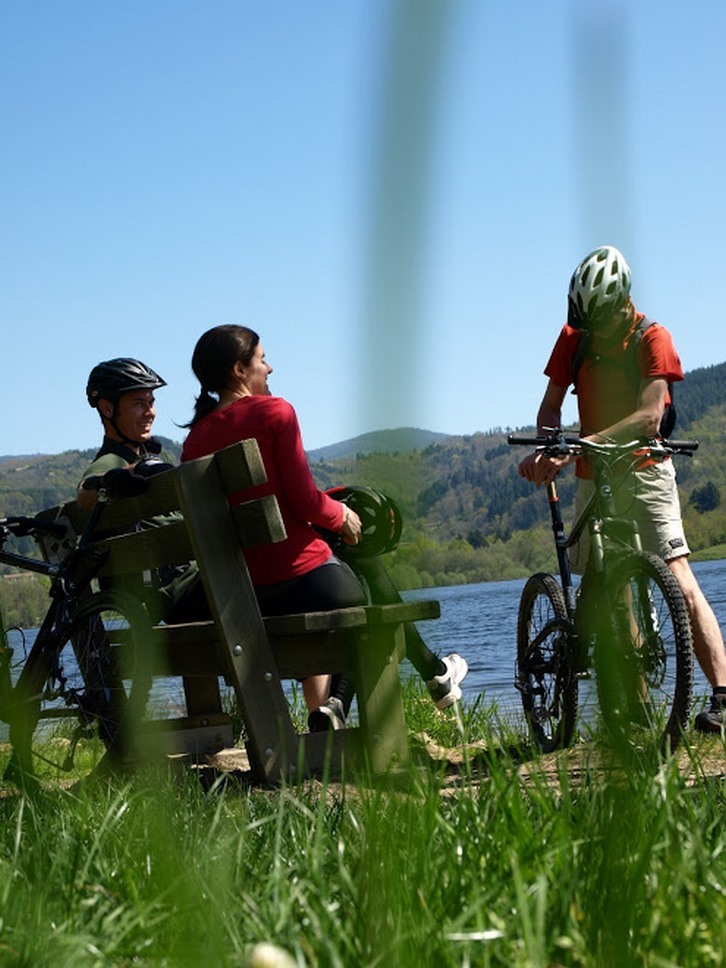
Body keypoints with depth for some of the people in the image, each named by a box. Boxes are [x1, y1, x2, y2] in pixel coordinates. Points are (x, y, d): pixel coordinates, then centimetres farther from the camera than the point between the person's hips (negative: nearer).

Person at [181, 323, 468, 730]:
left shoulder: (196, 436, 6)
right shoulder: (273, 411, -9)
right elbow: (304, 501, -15)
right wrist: (342, 515, 7)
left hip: (243, 595, 6)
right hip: (303, 579, -6)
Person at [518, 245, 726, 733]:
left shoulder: (653, 338, -12)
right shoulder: (574, 337, 1)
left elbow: (649, 417, -22)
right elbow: (551, 405, 4)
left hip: (644, 473, -5)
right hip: (593, 478, 5)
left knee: (680, 581, -17)